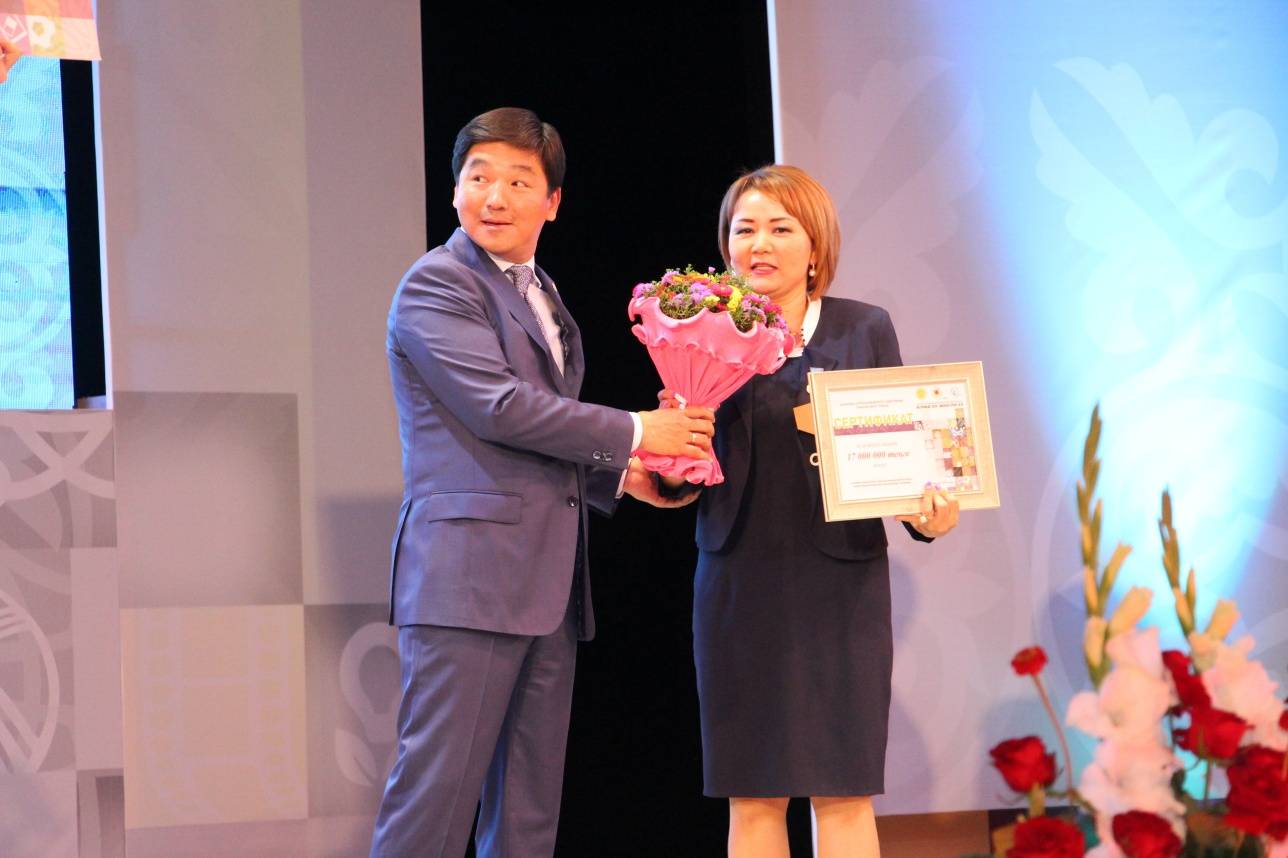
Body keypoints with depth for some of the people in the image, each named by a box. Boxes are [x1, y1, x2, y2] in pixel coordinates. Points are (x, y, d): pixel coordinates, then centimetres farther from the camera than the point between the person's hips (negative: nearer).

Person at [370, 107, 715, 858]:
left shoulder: (543, 296, 21)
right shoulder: (436, 285, -5)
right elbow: (500, 407, -16)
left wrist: (619, 476, 11)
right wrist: (636, 433, -9)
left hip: (548, 584, 9)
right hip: (469, 573, -9)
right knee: (438, 792, -11)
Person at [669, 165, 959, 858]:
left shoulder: (864, 329, 5)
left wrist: (927, 513, -14)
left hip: (839, 582, -1)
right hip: (739, 583, 1)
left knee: (843, 794, -1)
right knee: (751, 798, 3)